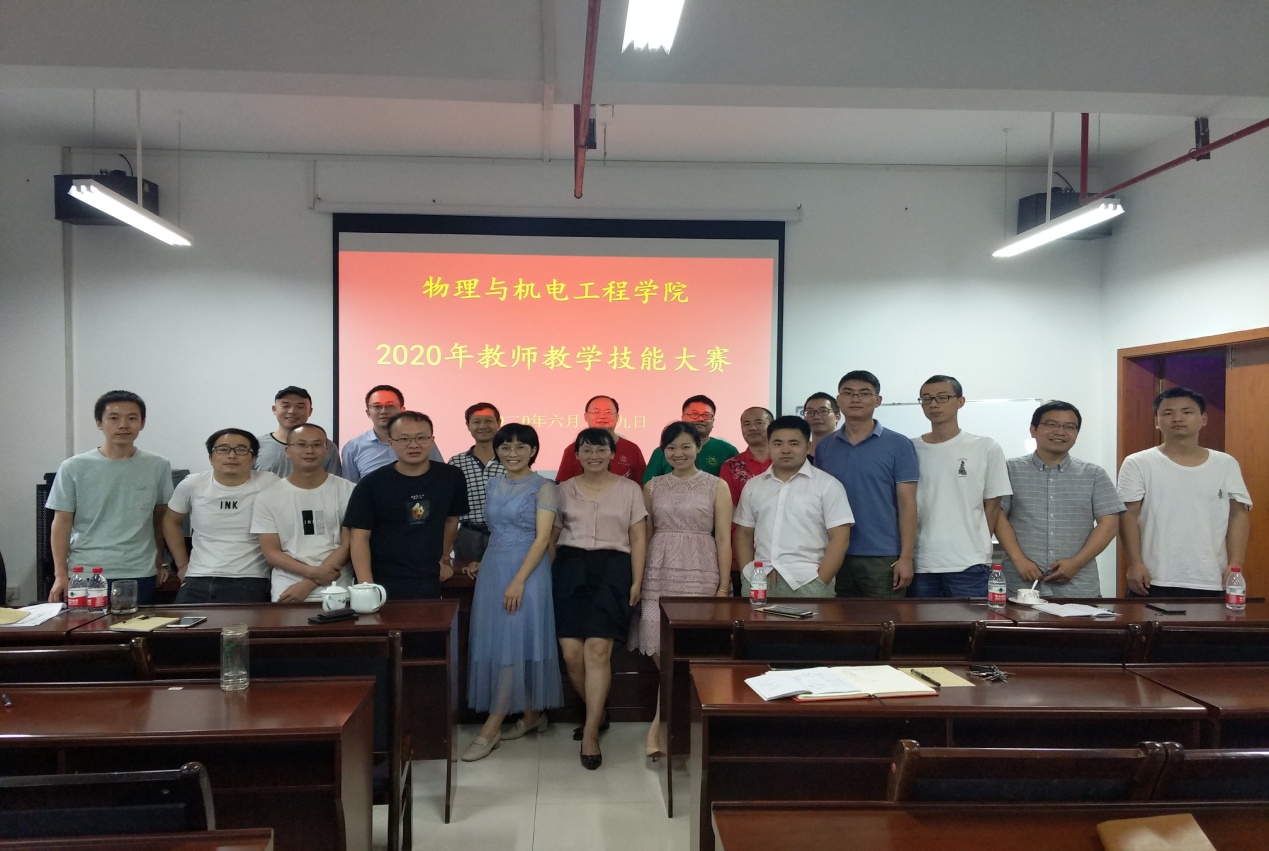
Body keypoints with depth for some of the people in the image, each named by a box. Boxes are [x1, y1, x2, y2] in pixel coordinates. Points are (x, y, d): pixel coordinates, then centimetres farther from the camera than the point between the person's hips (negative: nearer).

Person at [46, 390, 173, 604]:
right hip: (85, 574, -1)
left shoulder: (158, 466, 3)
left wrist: (160, 563, 15)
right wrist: (61, 574, -3)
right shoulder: (73, 468, 0)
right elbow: (62, 523, 2)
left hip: (140, 575, 1)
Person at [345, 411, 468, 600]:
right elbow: (360, 538, -9)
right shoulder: (371, 484, -7)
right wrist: (367, 588, -17)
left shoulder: (450, 477, 0)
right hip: (383, 586, -2)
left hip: (429, 586, 2)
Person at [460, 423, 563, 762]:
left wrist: (518, 580, -21)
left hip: (526, 571, -7)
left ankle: (490, 730, 0)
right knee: (495, 642, 8)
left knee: (513, 644, -5)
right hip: (493, 571, 7)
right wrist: (484, 565, 14)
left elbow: (542, 538, -14)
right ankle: (532, 715, 21)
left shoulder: (543, 488, -7)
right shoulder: (494, 485, 12)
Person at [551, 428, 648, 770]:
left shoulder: (629, 489, 8)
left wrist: (636, 581, -2)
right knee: (571, 652, -6)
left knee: (598, 648, -14)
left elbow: (638, 539, 6)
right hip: (569, 568, 2)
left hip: (612, 568, -2)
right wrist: (547, 576, 5)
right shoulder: (564, 489, 13)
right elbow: (551, 534, 13)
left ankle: (591, 733, -4)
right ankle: (598, 713, 20)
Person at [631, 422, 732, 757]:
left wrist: (724, 586, -6)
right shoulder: (652, 487, 10)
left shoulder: (716, 486, 3)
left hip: (699, 574, -2)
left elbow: (723, 539, 0)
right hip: (659, 573, 2)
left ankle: (659, 724, 9)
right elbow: (644, 536, 12)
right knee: (661, 649, -4)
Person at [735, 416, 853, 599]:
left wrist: (820, 582, -10)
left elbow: (840, 538, -3)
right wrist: (746, 573, 3)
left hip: (806, 582, -3)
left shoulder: (827, 485, 1)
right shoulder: (753, 486, 13)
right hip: (757, 581, 3)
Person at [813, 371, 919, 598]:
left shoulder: (898, 445, -2)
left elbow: (907, 503, -5)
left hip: (884, 557, -3)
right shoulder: (824, 447, 7)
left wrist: (905, 557, -11)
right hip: (836, 556, 3)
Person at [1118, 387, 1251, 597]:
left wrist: (1235, 565, -2)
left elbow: (1238, 515, 7)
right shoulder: (1138, 464, -1)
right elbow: (1128, 516, -4)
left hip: (1210, 582, 3)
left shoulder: (1226, 464, 8)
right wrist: (1135, 564, -11)